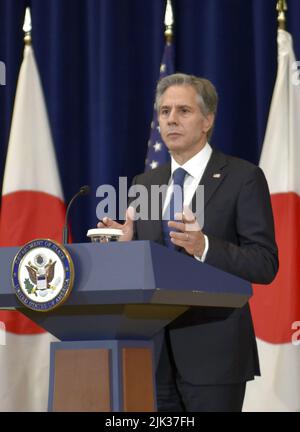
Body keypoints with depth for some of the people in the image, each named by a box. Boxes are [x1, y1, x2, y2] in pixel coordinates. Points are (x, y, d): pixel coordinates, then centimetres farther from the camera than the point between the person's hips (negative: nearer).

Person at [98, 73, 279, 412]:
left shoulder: (243, 178, -3)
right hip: (155, 352, 5)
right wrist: (126, 244, -6)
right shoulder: (145, 184, 14)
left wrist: (204, 247, -23)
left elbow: (265, 264, -9)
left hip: (213, 353, -5)